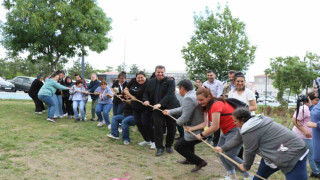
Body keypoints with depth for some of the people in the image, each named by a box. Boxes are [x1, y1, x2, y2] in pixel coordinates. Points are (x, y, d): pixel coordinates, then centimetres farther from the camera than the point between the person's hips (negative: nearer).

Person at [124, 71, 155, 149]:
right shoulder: (133, 81, 3)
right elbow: (125, 90, 10)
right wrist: (132, 96, -3)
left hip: (145, 108, -7)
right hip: (136, 108, 7)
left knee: (146, 124, -11)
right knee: (138, 124, 8)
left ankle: (153, 141, 3)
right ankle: (146, 140, 25)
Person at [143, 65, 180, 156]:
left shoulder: (170, 81, -8)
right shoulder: (151, 82, 8)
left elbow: (169, 94, -21)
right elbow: (146, 93, 16)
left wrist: (160, 104, -32)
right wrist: (146, 100, -7)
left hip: (170, 108, -2)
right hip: (156, 109, 2)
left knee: (171, 128, 6)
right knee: (158, 128, -5)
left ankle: (169, 146, 26)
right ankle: (159, 148, 6)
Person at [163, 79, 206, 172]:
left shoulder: (188, 99, -23)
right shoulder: (194, 94, 8)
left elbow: (184, 118, -26)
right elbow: (183, 108, 21)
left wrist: (178, 121, -3)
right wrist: (170, 111, 30)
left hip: (197, 132, -10)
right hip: (204, 128, 10)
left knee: (178, 146, 4)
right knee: (187, 138, 34)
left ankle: (199, 162, 8)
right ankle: (190, 159, 49)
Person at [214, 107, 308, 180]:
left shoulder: (249, 130, -22)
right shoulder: (253, 121, 10)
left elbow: (250, 151, -11)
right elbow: (237, 139, 21)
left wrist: (246, 166, 8)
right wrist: (222, 148, 29)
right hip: (280, 151, 11)